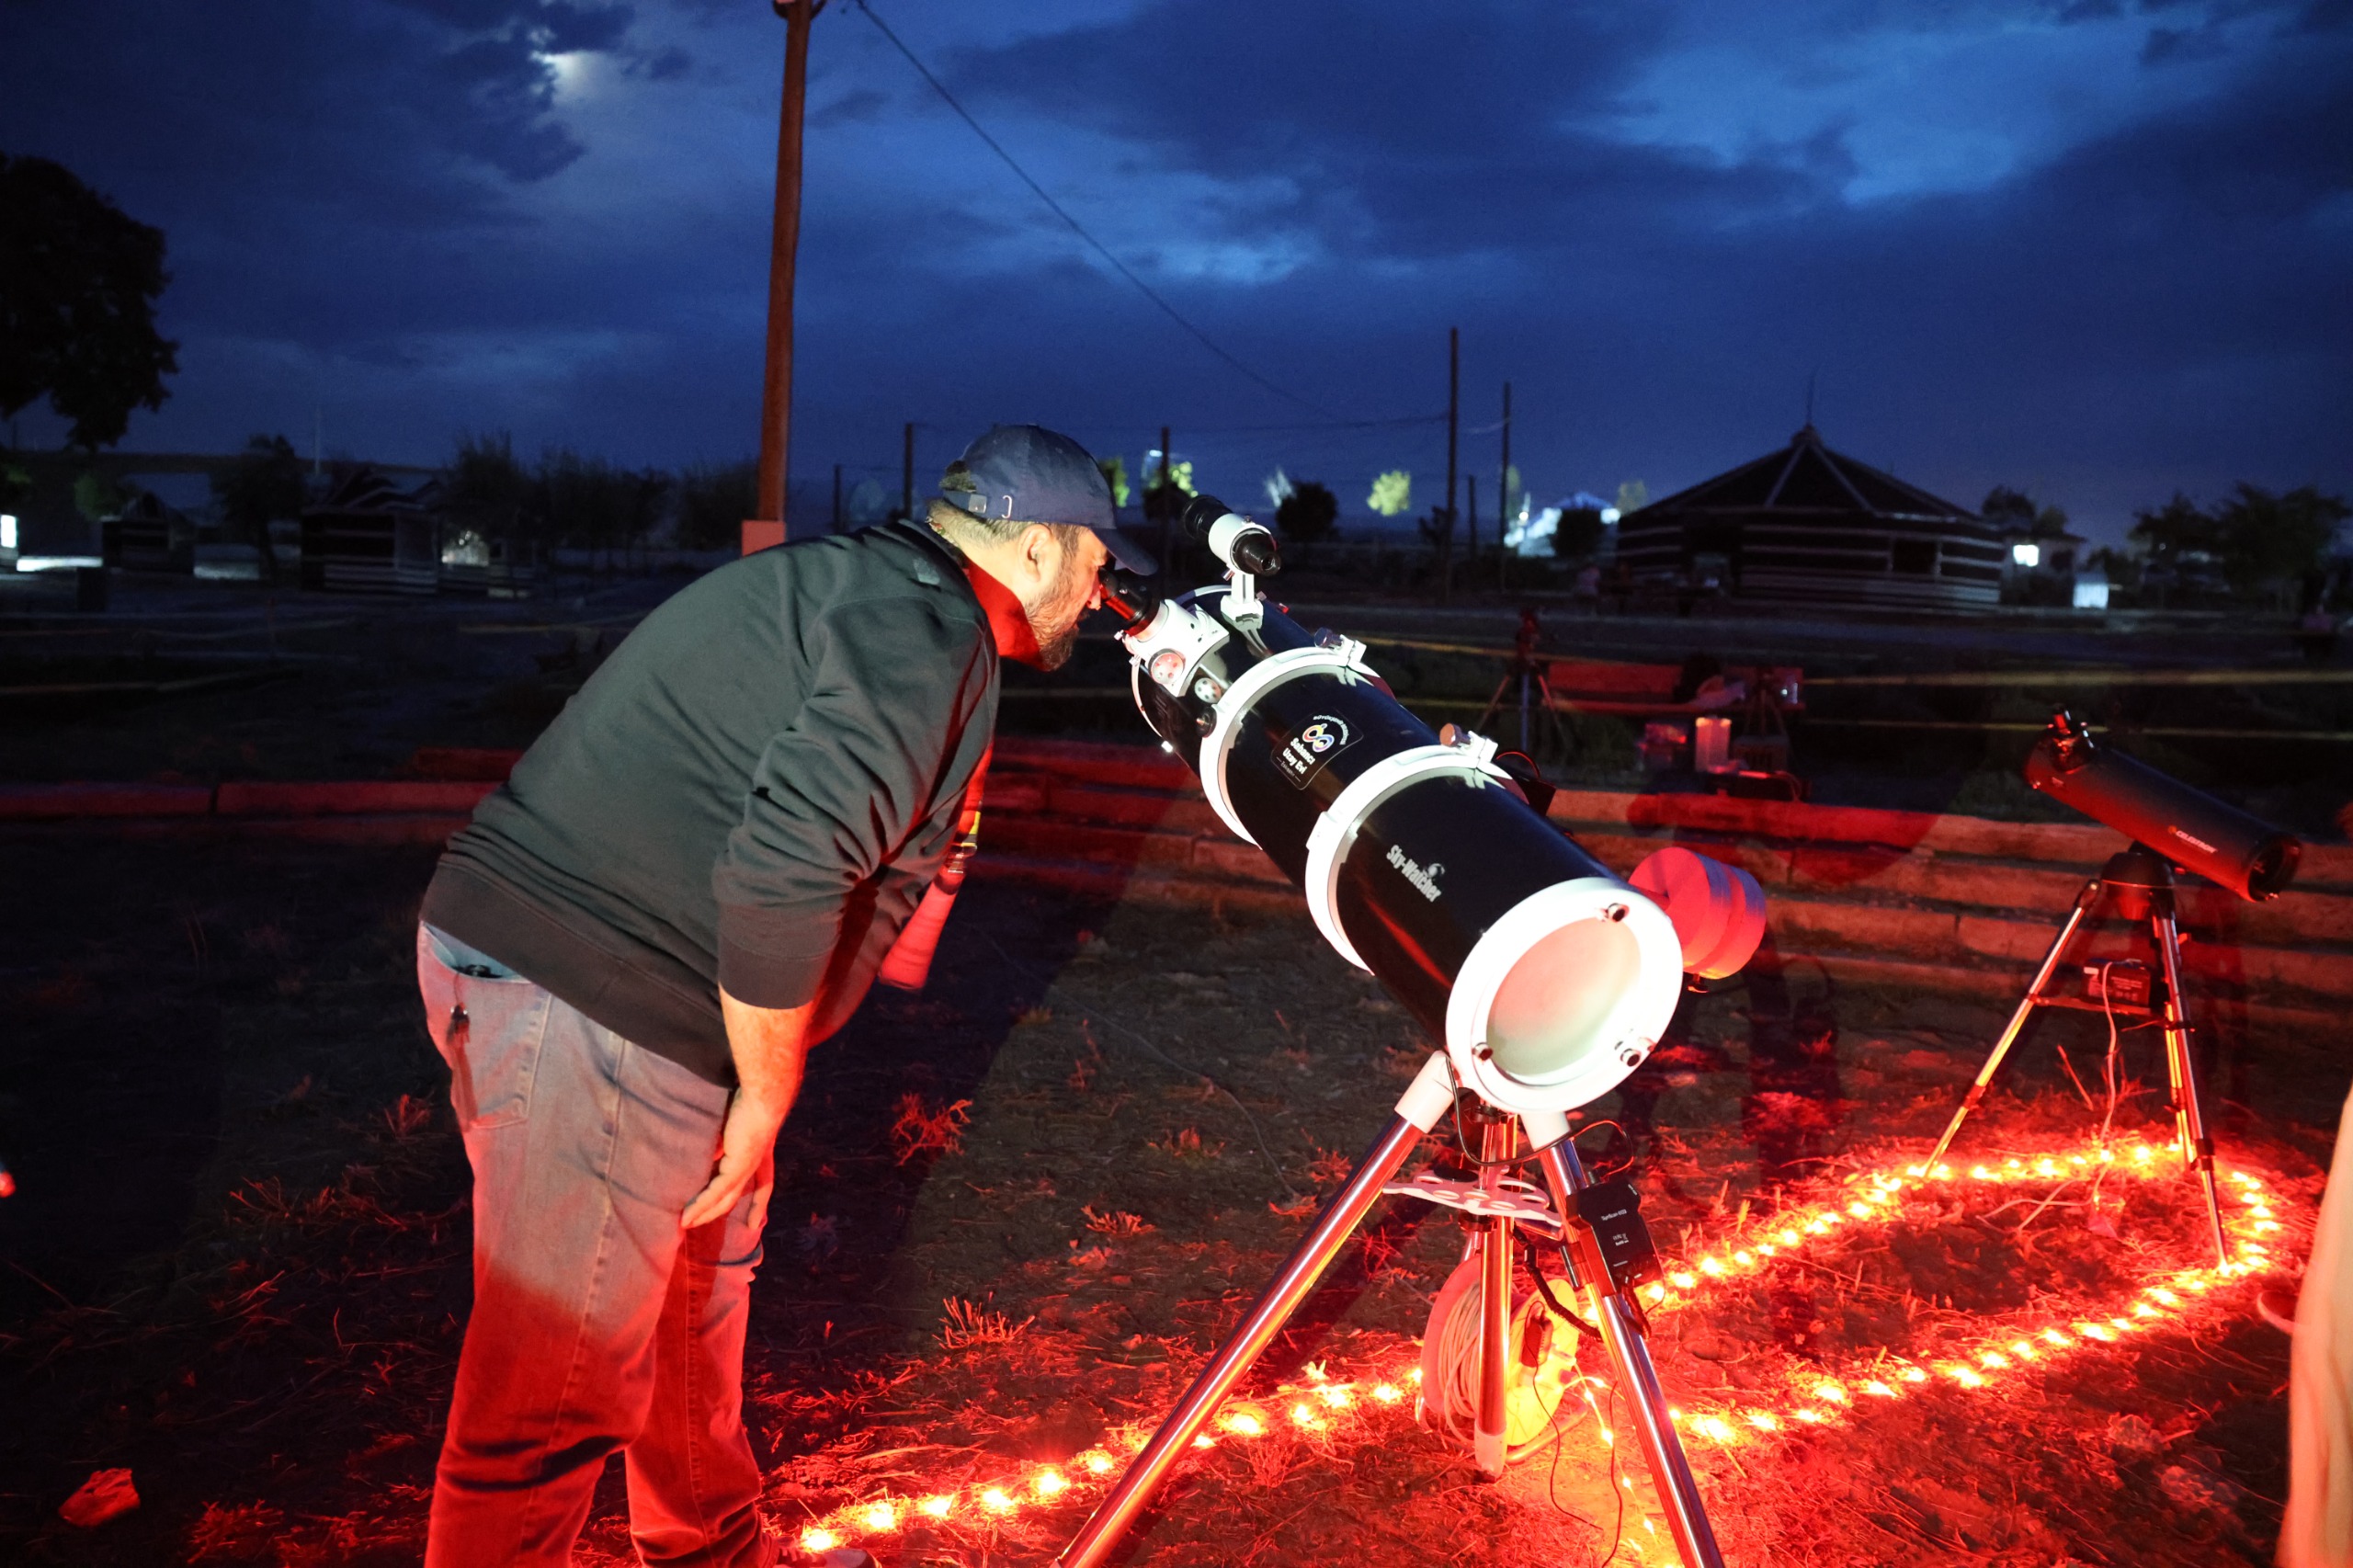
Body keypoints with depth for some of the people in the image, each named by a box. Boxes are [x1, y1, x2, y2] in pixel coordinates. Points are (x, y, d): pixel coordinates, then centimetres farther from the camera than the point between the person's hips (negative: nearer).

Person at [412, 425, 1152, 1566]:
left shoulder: (859, 582, 17)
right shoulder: (927, 630, -14)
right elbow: (786, 868, -26)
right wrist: (767, 1098, -14)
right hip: (584, 1009, -11)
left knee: (700, 1262, 26)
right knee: (558, 1395, -2)